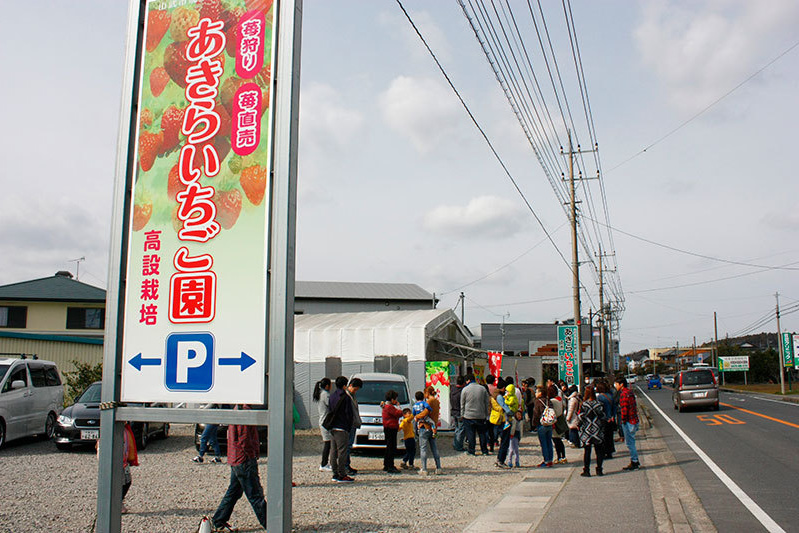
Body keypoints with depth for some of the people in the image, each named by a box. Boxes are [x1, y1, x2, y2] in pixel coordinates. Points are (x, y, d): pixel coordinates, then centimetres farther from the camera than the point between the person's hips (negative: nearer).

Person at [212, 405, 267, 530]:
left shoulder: (238, 408, 12)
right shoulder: (244, 410, -21)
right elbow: (244, 440, -23)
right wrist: (253, 453, -12)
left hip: (235, 460, 10)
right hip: (245, 460, -10)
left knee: (234, 492, 18)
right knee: (255, 494, 0)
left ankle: (218, 521, 25)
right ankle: (268, 524, 8)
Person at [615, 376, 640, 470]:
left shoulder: (624, 394, -16)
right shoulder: (629, 392, 14)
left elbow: (624, 409, -21)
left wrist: (623, 420, -10)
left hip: (628, 421, -10)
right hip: (633, 420, 10)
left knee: (630, 442, -3)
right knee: (630, 442, 17)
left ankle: (634, 463, 2)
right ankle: (635, 462, 22)